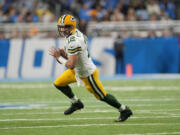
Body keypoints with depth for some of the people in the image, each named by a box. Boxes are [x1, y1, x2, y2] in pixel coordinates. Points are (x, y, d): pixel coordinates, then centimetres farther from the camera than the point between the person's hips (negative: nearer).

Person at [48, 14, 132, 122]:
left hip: (87, 74, -9)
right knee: (59, 83, 12)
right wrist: (64, 53, -5)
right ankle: (76, 103, 30)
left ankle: (124, 111, 25)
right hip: (78, 70, 9)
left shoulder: (73, 42, -34)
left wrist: (58, 57, -20)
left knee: (102, 96, 8)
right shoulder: (76, 33, -4)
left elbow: (71, 65, -33)